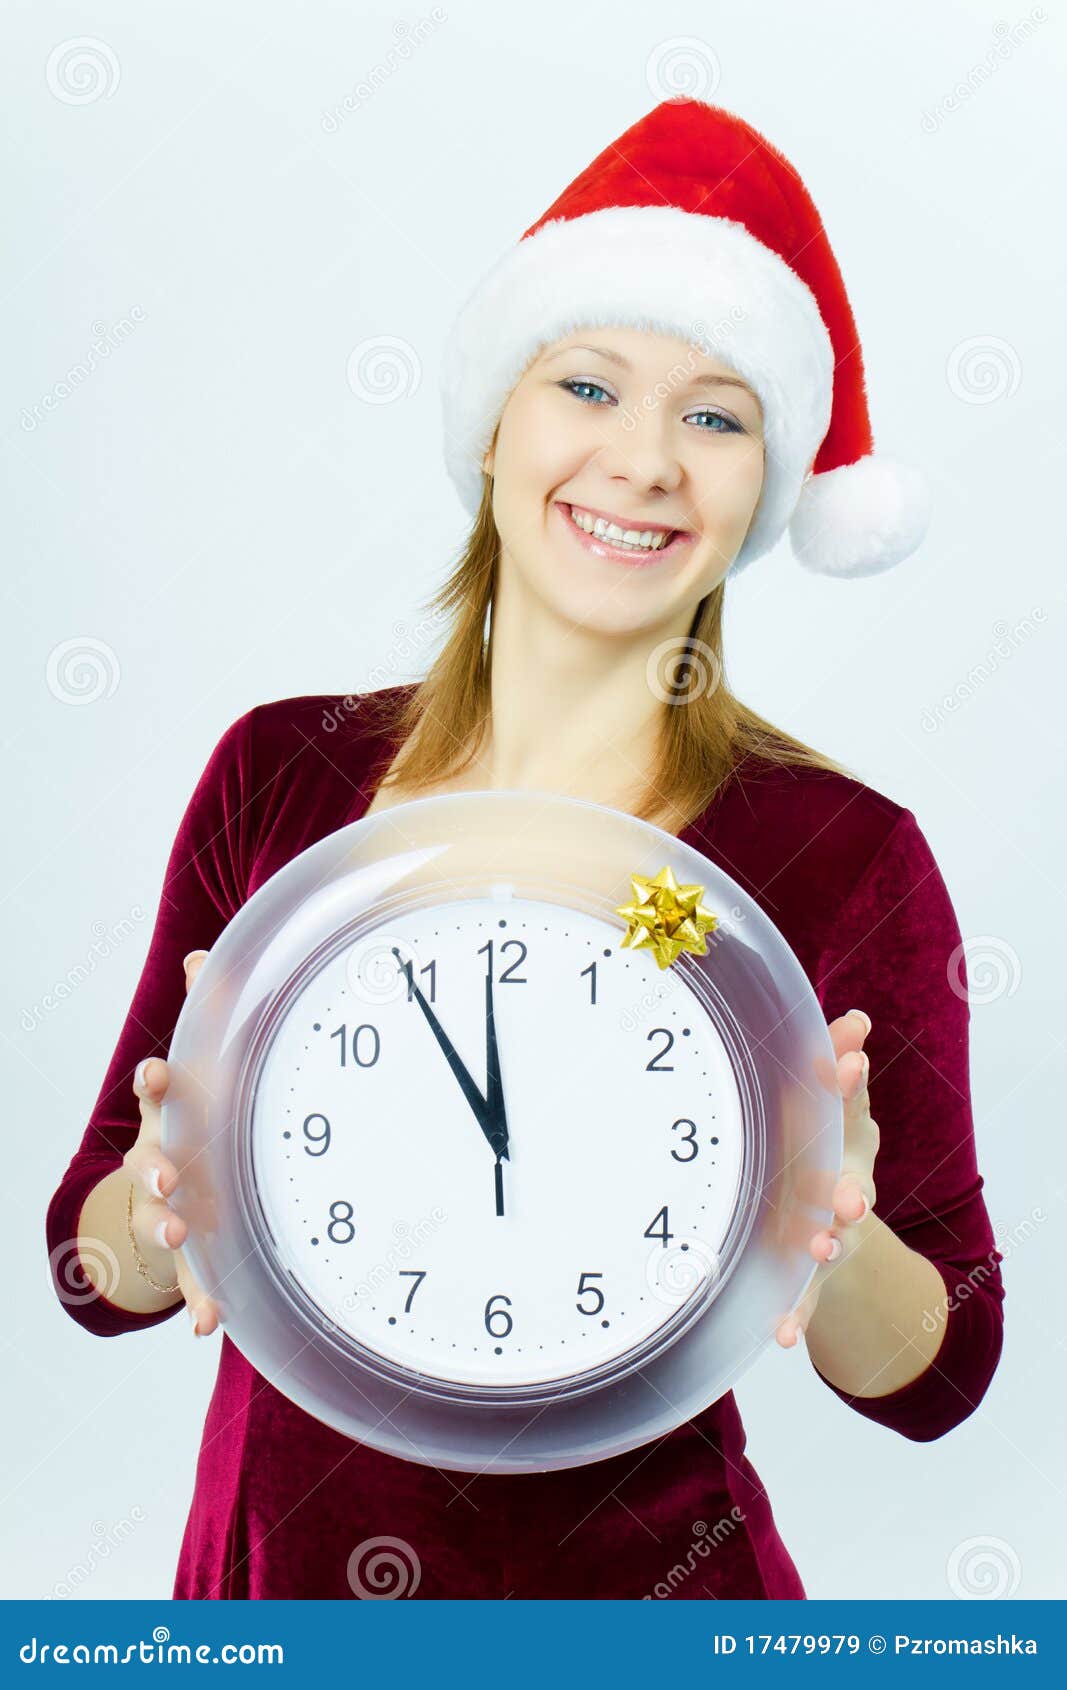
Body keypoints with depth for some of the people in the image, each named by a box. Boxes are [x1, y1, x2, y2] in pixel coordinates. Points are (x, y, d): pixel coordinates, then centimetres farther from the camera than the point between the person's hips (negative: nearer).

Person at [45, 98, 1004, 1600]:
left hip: (632, 1591, -2)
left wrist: (834, 1250, -27)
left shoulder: (847, 858, -15)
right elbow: (95, 1271, -4)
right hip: (268, 1574, 3)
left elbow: (940, 1375, -7)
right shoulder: (278, 771, -9)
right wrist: (170, 1193, -25)